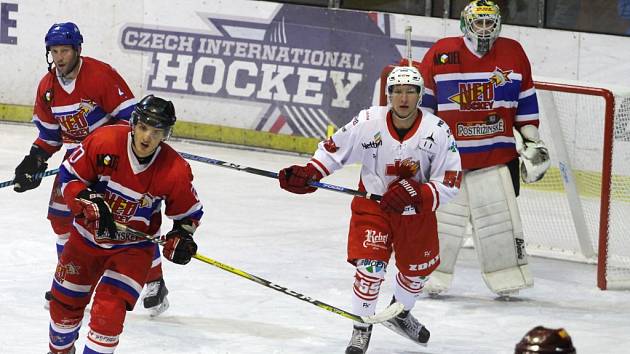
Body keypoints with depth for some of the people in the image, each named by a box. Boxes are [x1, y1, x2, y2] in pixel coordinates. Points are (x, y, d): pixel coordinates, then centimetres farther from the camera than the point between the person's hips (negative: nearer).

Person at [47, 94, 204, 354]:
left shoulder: (175, 172, -20)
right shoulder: (103, 142, -22)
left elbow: (188, 211, -2)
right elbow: (69, 175, -10)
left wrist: (181, 236, -19)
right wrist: (90, 205, -23)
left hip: (133, 247, -2)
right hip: (88, 236, 2)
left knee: (109, 310, -18)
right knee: (65, 301, 15)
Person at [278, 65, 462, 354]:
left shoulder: (438, 132, -19)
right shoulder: (368, 122, -18)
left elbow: (449, 184, -16)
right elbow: (333, 149, -4)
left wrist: (417, 194, -31)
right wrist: (308, 175, -18)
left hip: (417, 211, 2)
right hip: (372, 204, -2)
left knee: (418, 269, 18)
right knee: (370, 267, -16)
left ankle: (400, 313, 49)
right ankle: (361, 329, 4)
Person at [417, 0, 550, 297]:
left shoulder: (513, 53, 5)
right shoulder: (441, 54, -2)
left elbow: (525, 103, 12)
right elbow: (423, 100, 5)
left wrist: (532, 142, 10)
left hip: (498, 156, 1)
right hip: (448, 154, -1)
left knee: (500, 216, 1)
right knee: (443, 217, 0)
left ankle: (508, 279, 10)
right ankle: (431, 276, 11)